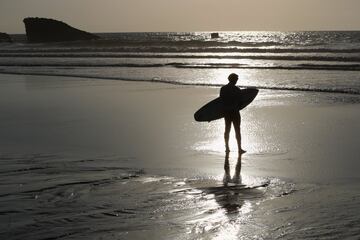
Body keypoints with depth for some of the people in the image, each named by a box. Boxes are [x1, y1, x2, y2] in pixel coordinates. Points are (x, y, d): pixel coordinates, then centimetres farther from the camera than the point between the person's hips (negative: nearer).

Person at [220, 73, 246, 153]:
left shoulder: (223, 88, 1)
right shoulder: (236, 89, -13)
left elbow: (221, 99, 5)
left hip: (226, 111, 5)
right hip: (234, 111, -5)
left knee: (227, 129, 15)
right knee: (237, 130, 2)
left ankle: (227, 147, 18)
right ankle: (239, 149, 4)